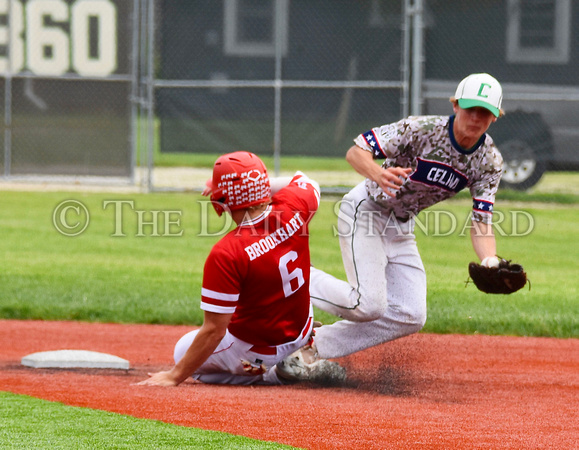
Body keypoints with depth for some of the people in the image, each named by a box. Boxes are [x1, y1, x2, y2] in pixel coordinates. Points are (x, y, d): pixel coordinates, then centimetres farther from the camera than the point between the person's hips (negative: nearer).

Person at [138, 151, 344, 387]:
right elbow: (305, 181, 10)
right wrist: (252, 187, 4)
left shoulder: (226, 254, -33)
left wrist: (175, 376, -18)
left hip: (256, 352, -6)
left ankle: (270, 376, 3)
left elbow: (213, 331, -27)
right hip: (301, 332, 6)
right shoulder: (293, 208, -19)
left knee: (184, 351, 20)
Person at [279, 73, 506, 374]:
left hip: (402, 227, 7)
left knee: (410, 317, -3)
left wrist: (491, 263, -33)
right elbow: (356, 152, -26)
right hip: (365, 211, -7)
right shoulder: (421, 129, -24)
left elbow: (481, 222, -12)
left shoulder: (489, 162, -9)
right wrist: (377, 174, -49)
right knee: (369, 304, -22)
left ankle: (313, 345, 5)